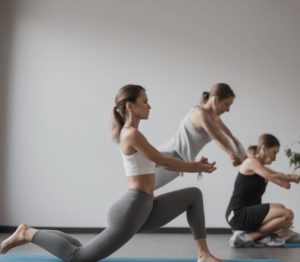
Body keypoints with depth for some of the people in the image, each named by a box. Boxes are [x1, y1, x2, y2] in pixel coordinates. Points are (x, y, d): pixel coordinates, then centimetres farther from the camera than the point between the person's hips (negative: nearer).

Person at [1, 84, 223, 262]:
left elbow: (156, 161, 28)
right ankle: (28, 234, 13)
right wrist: (198, 167, 4)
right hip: (132, 210, -10)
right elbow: (164, 162, -9)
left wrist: (194, 164, 25)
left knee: (194, 194, 13)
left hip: (143, 210, 10)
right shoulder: (132, 134, -15)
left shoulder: (131, 134, 16)